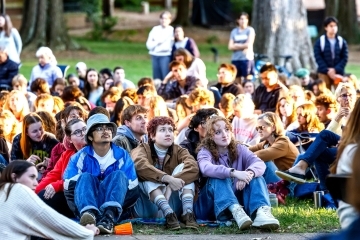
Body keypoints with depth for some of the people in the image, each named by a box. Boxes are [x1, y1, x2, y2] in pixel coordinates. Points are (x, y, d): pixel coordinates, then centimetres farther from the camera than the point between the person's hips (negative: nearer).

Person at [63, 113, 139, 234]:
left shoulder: (122, 156, 6)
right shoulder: (80, 157, 5)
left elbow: (132, 189, -2)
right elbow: (69, 188, -5)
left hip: (115, 207, 0)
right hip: (86, 208, 0)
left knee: (119, 175, -20)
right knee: (85, 177, -24)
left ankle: (109, 217, -49)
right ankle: (89, 214, -58)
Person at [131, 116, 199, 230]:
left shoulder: (178, 151, 7)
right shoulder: (143, 149, 0)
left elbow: (193, 168, -17)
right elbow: (140, 165, -26)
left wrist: (169, 187, -32)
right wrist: (168, 179, -40)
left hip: (171, 203, 2)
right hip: (148, 207, -2)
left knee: (183, 168, -13)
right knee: (148, 174, -25)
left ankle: (188, 212, -33)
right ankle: (168, 214, -45)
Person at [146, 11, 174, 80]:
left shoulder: (172, 30, -2)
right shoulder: (155, 29, 11)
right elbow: (149, 44, 6)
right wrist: (157, 42, -10)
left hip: (166, 56, -5)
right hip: (155, 56, 5)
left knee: (165, 77, -11)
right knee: (156, 78, 7)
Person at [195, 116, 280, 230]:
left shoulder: (239, 149, 5)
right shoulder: (205, 152, -6)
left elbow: (260, 164, -14)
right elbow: (206, 168, -32)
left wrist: (249, 173, -38)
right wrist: (234, 173, -46)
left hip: (237, 199, 3)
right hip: (211, 205, -3)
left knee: (256, 176, -19)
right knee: (219, 177, -30)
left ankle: (261, 211, -50)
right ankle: (236, 212, -58)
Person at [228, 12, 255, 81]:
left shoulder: (250, 30, 1)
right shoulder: (234, 31, 11)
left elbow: (248, 45, -10)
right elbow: (230, 47, 3)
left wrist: (237, 45, 1)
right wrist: (242, 46, -7)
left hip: (247, 59, -4)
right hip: (235, 59, 4)